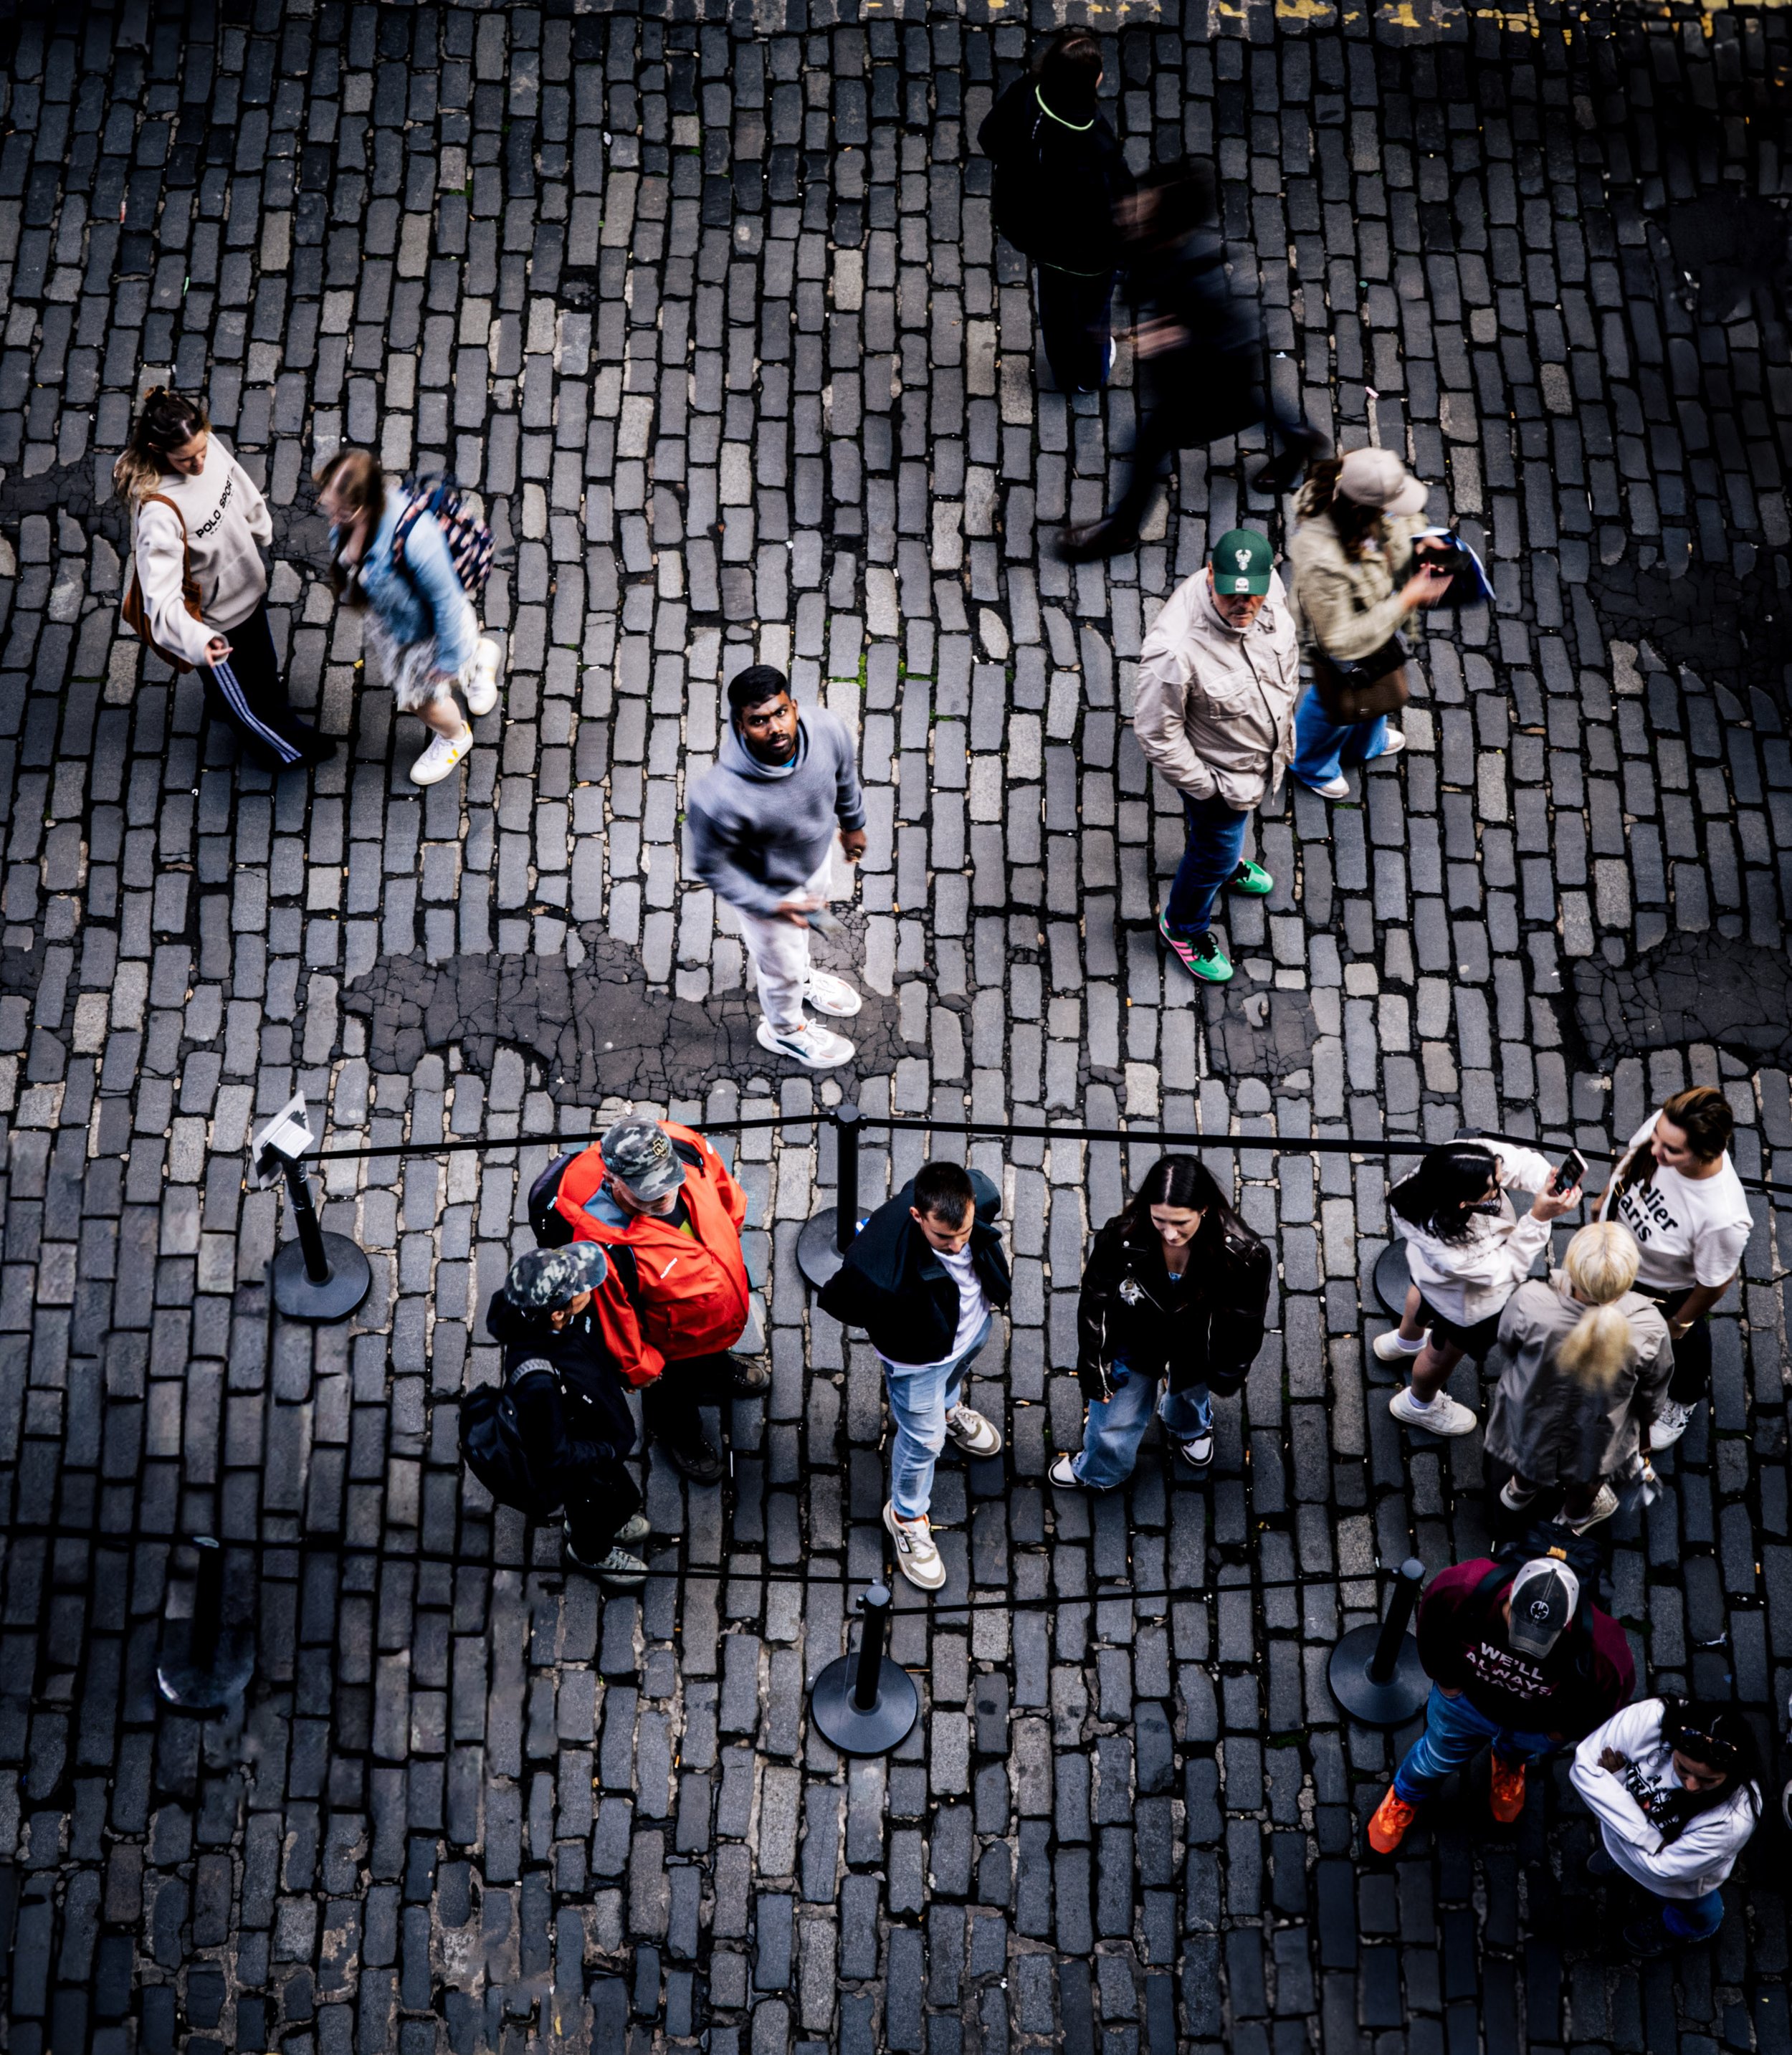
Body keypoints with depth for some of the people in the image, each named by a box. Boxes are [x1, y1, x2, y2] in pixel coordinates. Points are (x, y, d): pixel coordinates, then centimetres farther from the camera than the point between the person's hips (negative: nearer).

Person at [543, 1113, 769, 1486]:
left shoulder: (684, 1146, -33)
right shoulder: (602, 1242, -47)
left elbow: (723, 1188, -7)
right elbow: (613, 1316, -27)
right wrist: (639, 1367, -11)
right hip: (674, 1340, -4)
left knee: (714, 1347, 40)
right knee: (676, 1390, 31)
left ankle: (717, 1368, 75)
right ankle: (675, 1433, 65)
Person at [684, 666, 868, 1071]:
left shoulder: (828, 729, -32)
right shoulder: (719, 798, -45)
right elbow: (710, 866, -25)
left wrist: (853, 822, 12)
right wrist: (773, 906, -23)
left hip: (817, 857, 5)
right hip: (766, 890, -4)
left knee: (808, 920, 37)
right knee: (780, 966, 25)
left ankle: (802, 974, 72)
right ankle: (785, 1030, 60)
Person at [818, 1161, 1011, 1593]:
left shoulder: (978, 1194, -34)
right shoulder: (880, 1263, -48)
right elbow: (836, 1301, -27)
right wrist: (891, 1326, -10)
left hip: (976, 1321, 5)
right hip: (920, 1352, -5)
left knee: (956, 1372, 39)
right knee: (923, 1440, 17)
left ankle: (949, 1409, 75)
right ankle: (907, 1518, 47)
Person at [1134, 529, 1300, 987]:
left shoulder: (1270, 589, -23)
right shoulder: (1177, 650, -44)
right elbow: (1156, 730, -30)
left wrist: (1286, 712, 13)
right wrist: (1201, 786, -19)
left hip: (1268, 751, 6)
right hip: (1220, 770, -6)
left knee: (1236, 822, 36)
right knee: (1215, 854, 19)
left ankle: (1229, 862, 71)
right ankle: (1182, 926, 49)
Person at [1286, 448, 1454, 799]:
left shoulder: (1361, 493, -28)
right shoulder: (1323, 562, -49)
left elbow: (1402, 519, 0)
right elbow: (1342, 640, -37)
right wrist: (1407, 600, -35)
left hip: (1379, 611, 7)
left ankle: (1365, 744, 70)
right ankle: (1312, 767, 60)